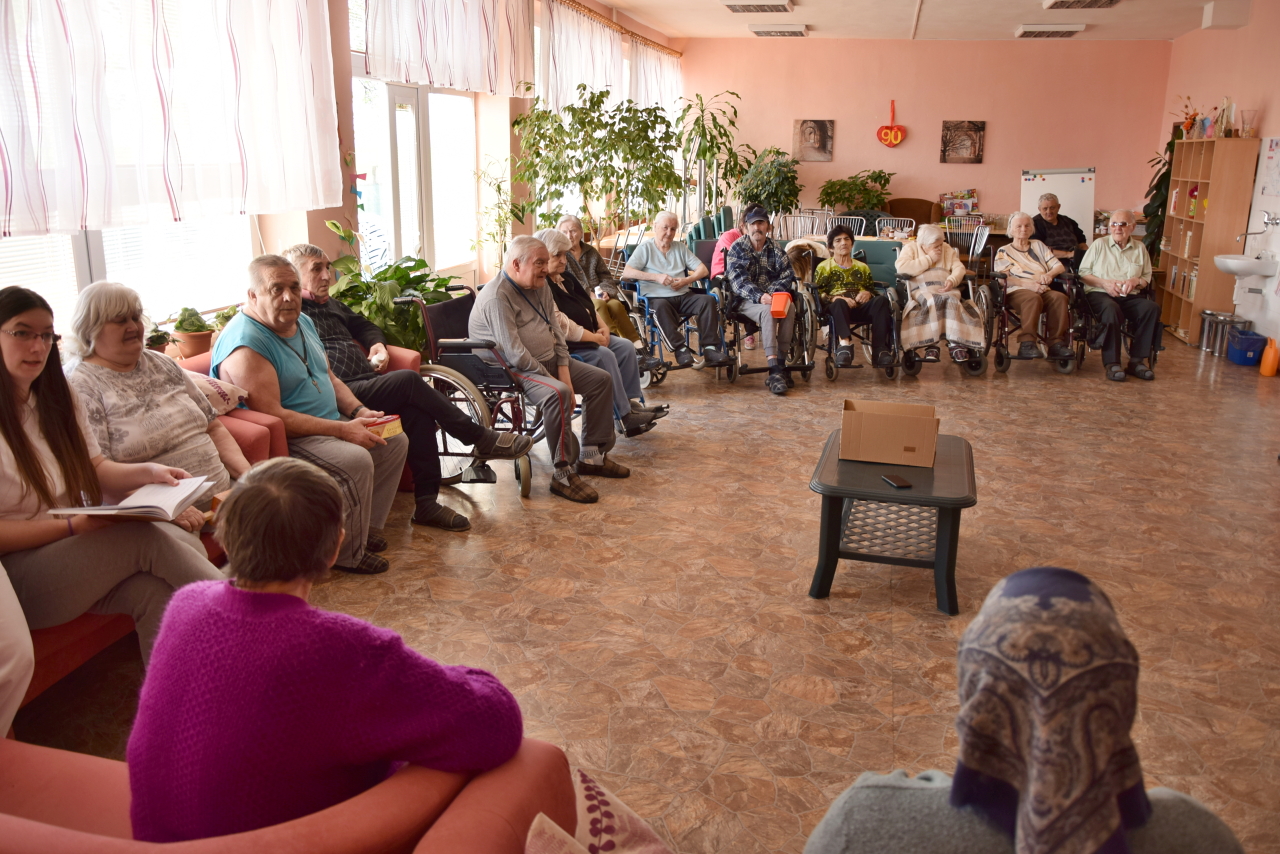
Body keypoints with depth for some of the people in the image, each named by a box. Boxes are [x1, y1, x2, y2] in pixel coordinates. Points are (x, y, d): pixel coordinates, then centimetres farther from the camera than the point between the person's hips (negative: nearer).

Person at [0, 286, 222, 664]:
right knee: (147, 538, -29)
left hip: (71, 548, 6)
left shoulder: (57, 397, 12)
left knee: (154, 590, -28)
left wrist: (148, 472, -5)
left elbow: (96, 469, 15)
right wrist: (73, 525, -22)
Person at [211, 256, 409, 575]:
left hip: (330, 425, 10)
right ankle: (349, 554, -10)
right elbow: (272, 416, -27)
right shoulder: (245, 344, -21)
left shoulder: (303, 322, 10)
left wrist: (359, 412, -2)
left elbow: (330, 379, 18)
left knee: (395, 440, 5)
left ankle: (364, 527, 15)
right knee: (356, 460, -30)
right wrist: (343, 430, -26)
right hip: (286, 442, -10)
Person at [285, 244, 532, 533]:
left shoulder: (331, 304, 27)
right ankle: (481, 439, -14)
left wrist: (377, 343, 19)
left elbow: (363, 325, 42)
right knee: (409, 380, -25)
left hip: (367, 383, 8)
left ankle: (427, 502, -20)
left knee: (417, 409, -20)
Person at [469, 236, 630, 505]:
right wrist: (553, 379, -20)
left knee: (601, 379, 5)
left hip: (549, 361, 10)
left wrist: (564, 372, -3)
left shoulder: (540, 287, 9)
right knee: (558, 393, -36)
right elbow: (514, 353, -25)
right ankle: (563, 475, -28)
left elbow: (555, 332, 11)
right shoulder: (497, 297, -20)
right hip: (510, 370, -10)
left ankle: (592, 456, 10)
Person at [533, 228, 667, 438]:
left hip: (588, 336, 10)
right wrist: (595, 337, -17)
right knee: (604, 356, -27)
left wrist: (602, 327, 0)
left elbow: (587, 303, 20)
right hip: (564, 346, -10)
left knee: (626, 347, -3)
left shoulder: (565, 277, 14)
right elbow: (561, 326, -24)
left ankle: (634, 403, -5)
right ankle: (624, 417, -20)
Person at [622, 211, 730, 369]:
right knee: (661, 306, -38)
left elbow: (702, 270, 12)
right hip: (656, 297, -4)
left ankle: (709, 347, -25)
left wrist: (685, 280, -8)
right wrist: (656, 277, -16)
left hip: (683, 296, 4)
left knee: (708, 300, -22)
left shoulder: (681, 248, 20)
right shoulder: (645, 248, 7)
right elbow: (626, 272, -9)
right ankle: (680, 349, -35)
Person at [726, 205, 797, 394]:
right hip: (746, 301, -3)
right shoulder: (737, 248, 2)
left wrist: (775, 294, -20)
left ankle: (780, 363, -27)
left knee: (790, 307, -30)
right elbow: (737, 280, -11)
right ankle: (774, 369, -43)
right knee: (768, 310, -35)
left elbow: (787, 276, 2)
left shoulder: (775, 250, 12)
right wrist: (759, 296, -28)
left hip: (772, 298, 3)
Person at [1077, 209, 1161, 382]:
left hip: (1130, 297, 3)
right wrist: (1104, 282, -11)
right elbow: (1083, 272, 3)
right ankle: (1112, 363, -34)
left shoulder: (1140, 248, 17)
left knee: (1152, 307, -27)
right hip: (1099, 294, -3)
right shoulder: (1099, 244, 9)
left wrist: (1136, 281, -8)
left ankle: (1137, 360, -21)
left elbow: (1147, 278, 15)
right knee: (1111, 308, -39)